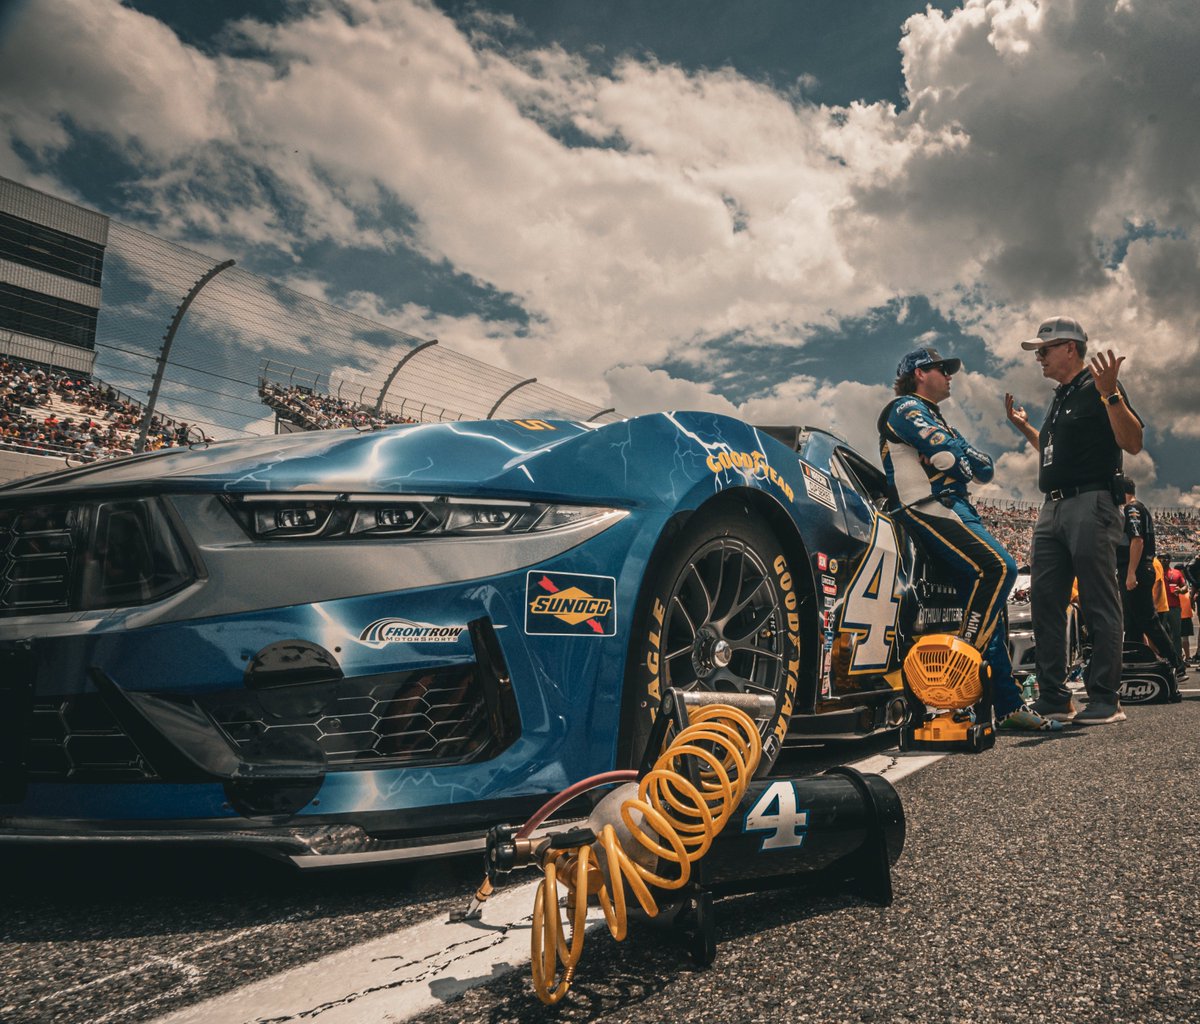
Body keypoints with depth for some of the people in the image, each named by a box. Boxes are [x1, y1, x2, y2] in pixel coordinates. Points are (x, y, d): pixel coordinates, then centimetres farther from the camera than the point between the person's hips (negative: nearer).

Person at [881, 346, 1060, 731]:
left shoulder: (933, 417, 33)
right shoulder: (907, 408, 3)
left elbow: (985, 468, 24)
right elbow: (947, 455, -14)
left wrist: (970, 460, 3)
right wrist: (967, 459, 8)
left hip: (956, 509, 10)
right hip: (930, 508, -10)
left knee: (988, 601, 2)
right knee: (998, 567, -28)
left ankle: (1008, 703, 2)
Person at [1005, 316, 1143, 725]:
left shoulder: (1098, 388, -3)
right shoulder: (1060, 398, 23)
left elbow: (1133, 442, -13)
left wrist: (1111, 394, -23)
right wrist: (1023, 425, 28)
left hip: (1090, 504, -9)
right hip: (1053, 508, 9)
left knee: (1100, 605, -6)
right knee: (1045, 602, 5)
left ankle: (1105, 700, -1)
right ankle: (1053, 698, 10)